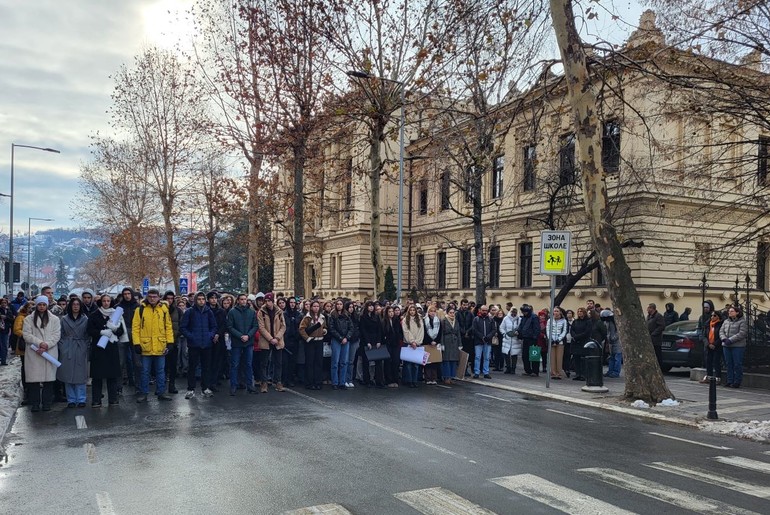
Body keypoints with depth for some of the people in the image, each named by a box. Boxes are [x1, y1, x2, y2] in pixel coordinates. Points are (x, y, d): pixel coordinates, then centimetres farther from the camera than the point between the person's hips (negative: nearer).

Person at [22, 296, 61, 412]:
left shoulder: (54, 319, 9)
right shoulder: (28, 319, 8)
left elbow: (56, 335, 1)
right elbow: (27, 335, -2)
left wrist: (46, 345, -13)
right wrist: (39, 343, -15)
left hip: (50, 353, 0)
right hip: (33, 353, 0)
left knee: (48, 378, 1)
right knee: (34, 377, -1)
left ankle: (47, 402, 10)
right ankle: (35, 403, 9)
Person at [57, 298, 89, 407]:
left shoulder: (85, 319, 5)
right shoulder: (64, 319, 6)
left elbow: (87, 336, 6)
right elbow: (61, 336, 7)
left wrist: (86, 349, -2)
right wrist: (62, 348, -2)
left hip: (81, 350, -1)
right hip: (67, 351, 1)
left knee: (80, 376, 0)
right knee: (68, 376, 3)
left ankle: (81, 400, 7)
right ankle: (71, 400, 12)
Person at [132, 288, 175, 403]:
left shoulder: (164, 309, 3)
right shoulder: (140, 309, -2)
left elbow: (168, 326, 6)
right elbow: (135, 327, -3)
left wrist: (169, 342, 1)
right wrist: (137, 343, -9)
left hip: (160, 346, 2)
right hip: (145, 346, -2)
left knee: (160, 371, 10)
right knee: (145, 371, 8)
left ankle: (161, 392, 20)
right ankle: (143, 393, 18)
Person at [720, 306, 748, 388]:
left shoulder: (742, 321, -4)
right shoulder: (726, 321, 14)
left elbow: (742, 333, -13)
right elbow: (721, 331, 11)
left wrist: (730, 340, -17)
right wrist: (724, 339, -8)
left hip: (738, 346, -6)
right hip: (726, 346, 6)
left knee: (737, 364, -2)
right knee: (728, 364, 8)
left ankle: (737, 381, 5)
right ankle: (730, 380, 15)